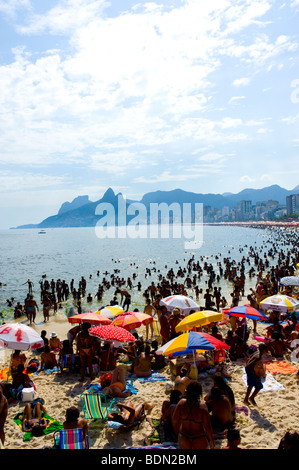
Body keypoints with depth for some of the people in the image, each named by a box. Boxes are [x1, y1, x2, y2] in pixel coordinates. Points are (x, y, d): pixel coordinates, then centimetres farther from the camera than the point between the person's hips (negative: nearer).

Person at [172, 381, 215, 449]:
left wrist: (177, 433, 13)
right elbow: (208, 427, -18)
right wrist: (212, 441, -2)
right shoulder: (202, 407, -25)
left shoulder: (181, 403, -16)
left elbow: (175, 420, -4)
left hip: (183, 438, 2)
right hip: (199, 441, -2)